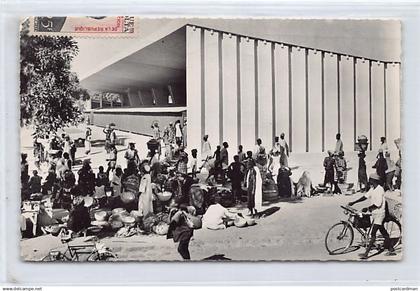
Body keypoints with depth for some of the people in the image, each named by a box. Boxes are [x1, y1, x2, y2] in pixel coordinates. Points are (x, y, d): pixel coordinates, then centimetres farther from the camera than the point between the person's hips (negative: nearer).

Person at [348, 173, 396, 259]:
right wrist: (353, 202, 7)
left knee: (373, 234, -9)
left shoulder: (380, 189, -18)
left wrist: (367, 208, -23)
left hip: (379, 214, -9)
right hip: (374, 213, 9)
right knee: (383, 233, 15)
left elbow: (378, 204, -24)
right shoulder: (372, 189, 9)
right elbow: (365, 196, 11)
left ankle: (366, 253, -10)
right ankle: (391, 250, 25)